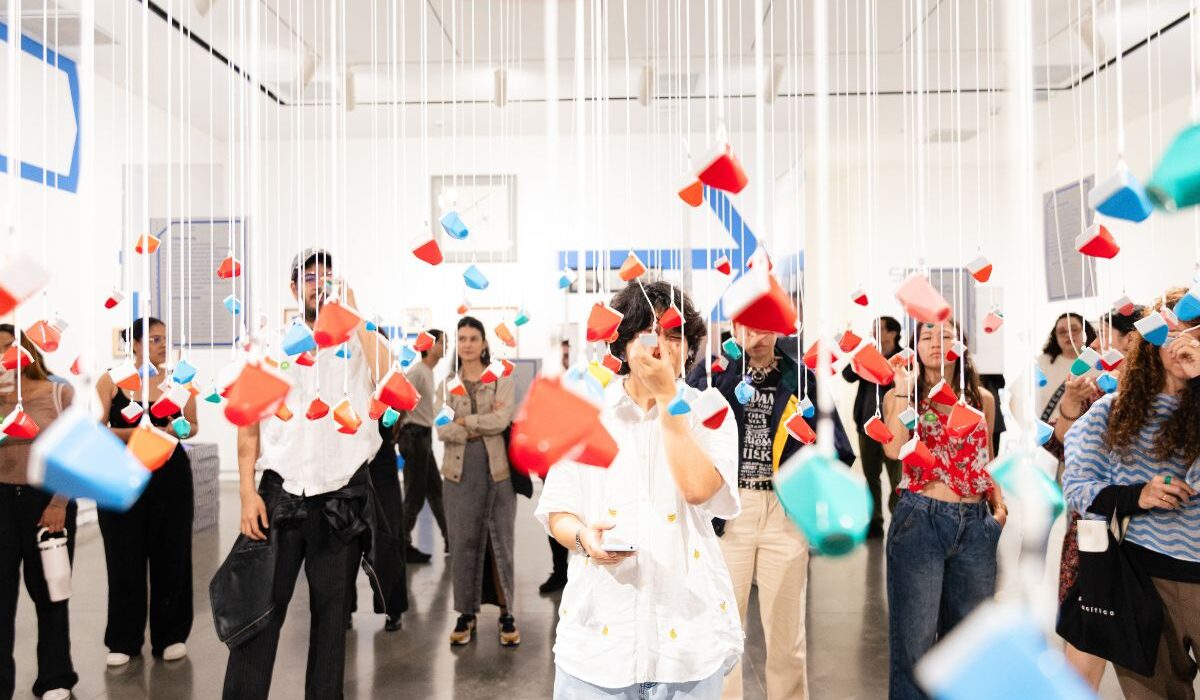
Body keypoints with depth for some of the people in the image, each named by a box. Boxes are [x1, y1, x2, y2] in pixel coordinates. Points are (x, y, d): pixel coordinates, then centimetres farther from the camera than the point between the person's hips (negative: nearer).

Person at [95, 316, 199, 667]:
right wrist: (135, 433, -18)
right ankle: (123, 640, 18)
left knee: (171, 556, 5)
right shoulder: (111, 381, 0)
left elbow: (193, 425, 10)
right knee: (125, 558, 3)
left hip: (170, 474, 1)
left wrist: (178, 430, -12)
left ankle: (170, 635, 18)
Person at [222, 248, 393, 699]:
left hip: (343, 496, 0)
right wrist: (248, 492, -4)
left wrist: (354, 316, -15)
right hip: (281, 492, 0)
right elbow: (249, 423, 4)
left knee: (332, 607, 11)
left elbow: (389, 379, -19)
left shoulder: (357, 342, 3)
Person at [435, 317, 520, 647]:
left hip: (497, 468, -2)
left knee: (500, 540, 3)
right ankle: (466, 613, 18)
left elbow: (502, 419, -12)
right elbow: (443, 430, -4)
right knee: (463, 542, 6)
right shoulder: (446, 385, 9)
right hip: (460, 470, 2)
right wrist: (483, 425, -11)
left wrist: (464, 422, -7)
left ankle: (506, 613, 14)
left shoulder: (502, 379, 3)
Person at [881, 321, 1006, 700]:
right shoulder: (900, 395, 0)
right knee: (915, 637, 3)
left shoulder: (982, 398, 10)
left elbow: (986, 462, 20)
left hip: (976, 525, 4)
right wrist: (904, 389, -17)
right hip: (920, 521, -4)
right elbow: (895, 450, -19)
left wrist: (999, 503, 5)